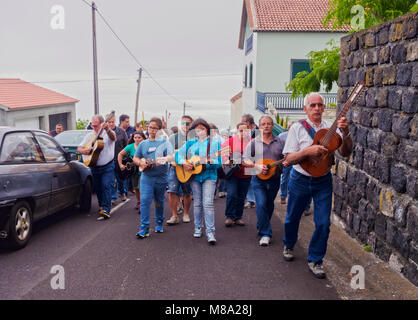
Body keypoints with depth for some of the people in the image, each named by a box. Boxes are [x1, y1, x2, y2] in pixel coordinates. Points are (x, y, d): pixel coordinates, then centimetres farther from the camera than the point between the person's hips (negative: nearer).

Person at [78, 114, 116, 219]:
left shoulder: (108, 133, -6)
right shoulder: (90, 135, 8)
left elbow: (113, 137, -31)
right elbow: (79, 148, 8)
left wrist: (107, 130, -53)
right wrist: (83, 151, -16)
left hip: (107, 166, -5)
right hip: (94, 166, 5)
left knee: (106, 186, -14)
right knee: (97, 188, 12)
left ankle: (105, 210, -15)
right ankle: (101, 206, 32)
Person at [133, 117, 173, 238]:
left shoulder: (164, 142, -1)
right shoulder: (143, 144, 9)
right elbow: (135, 158, 14)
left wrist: (163, 160, -32)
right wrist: (140, 163, -7)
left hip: (161, 178, -1)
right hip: (146, 177, 1)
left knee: (159, 201, 12)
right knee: (145, 200, -9)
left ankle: (159, 223, 32)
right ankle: (144, 228, -6)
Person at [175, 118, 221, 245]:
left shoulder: (214, 143, 0)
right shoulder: (190, 143, 10)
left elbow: (219, 162, -4)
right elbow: (178, 154, 8)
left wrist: (210, 161, -24)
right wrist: (183, 163, -11)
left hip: (209, 176, -3)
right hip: (194, 176, 3)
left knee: (208, 203, -12)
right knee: (197, 203, 10)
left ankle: (210, 232, -10)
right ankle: (198, 228, 24)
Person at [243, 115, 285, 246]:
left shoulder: (280, 142, 3)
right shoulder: (254, 143, -1)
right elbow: (245, 161, -3)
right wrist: (257, 166, -19)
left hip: (274, 179, 3)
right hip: (259, 180, -2)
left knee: (269, 205, 15)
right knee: (261, 204, -14)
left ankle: (262, 227, 38)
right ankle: (265, 234, -5)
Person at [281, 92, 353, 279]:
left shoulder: (331, 128, 1)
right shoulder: (297, 128, -5)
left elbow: (346, 153, -8)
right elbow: (289, 159, -11)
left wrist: (345, 134, -25)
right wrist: (308, 151, -27)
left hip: (323, 181, 1)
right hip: (300, 180, -1)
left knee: (323, 223, -2)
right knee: (292, 217, 14)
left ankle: (315, 259, 17)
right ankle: (288, 246, 43)